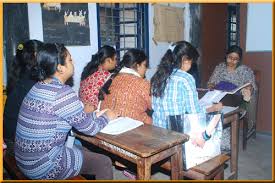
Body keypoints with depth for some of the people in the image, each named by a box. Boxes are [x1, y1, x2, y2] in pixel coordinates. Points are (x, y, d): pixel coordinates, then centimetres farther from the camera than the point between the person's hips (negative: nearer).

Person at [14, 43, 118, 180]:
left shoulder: (39, 86, 4)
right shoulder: (63, 93, -24)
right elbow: (90, 128, -15)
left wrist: (95, 114, 13)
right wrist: (107, 117, 3)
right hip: (44, 167, -9)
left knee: (84, 151, 25)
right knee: (104, 162, 5)